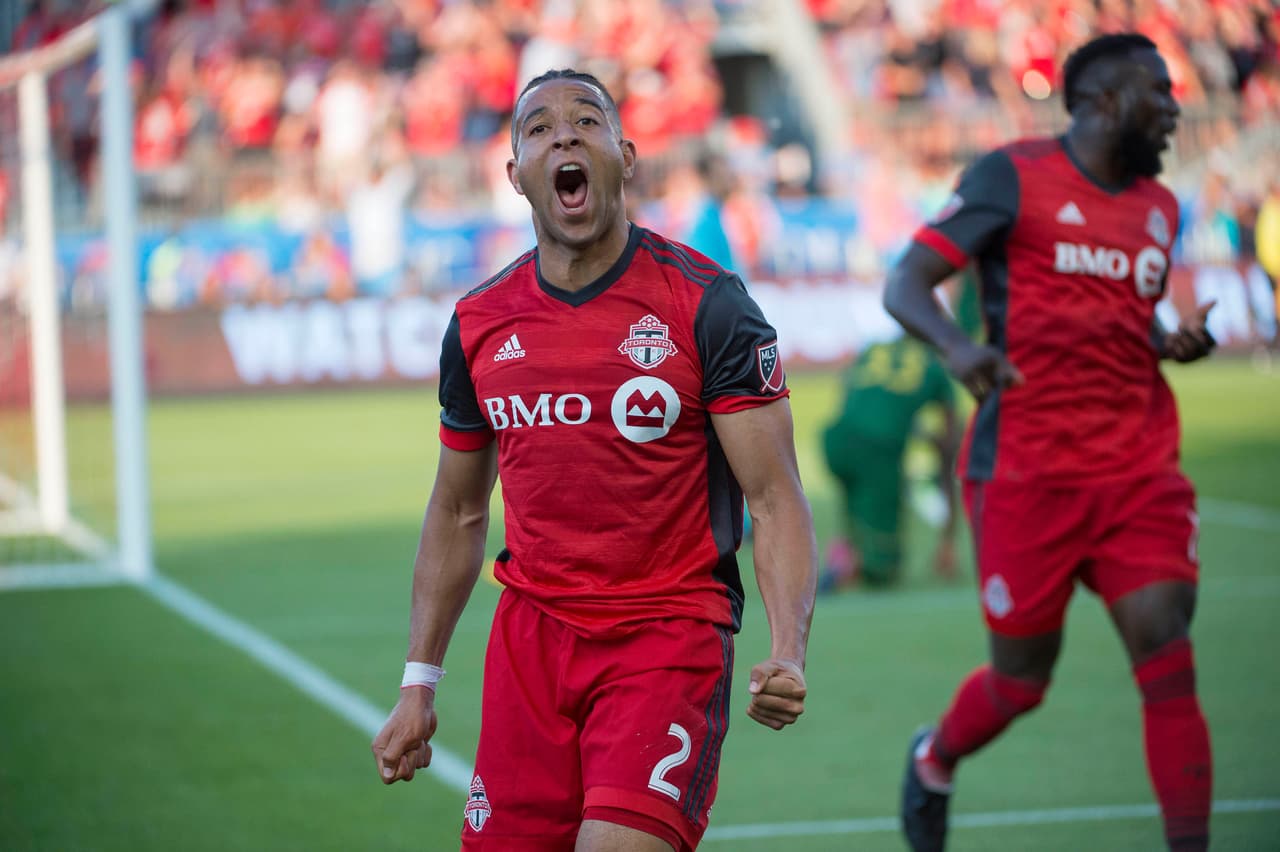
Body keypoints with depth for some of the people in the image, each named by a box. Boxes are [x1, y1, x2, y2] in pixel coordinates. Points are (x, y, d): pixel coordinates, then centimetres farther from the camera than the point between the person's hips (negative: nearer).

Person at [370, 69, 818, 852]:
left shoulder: (707, 304, -7)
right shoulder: (479, 324, 7)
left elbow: (775, 499, -9)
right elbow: (458, 513, 18)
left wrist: (788, 655, -25)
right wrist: (419, 683, 16)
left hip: (670, 636, -4)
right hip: (531, 636, 4)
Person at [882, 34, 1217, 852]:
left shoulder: (1160, 208, 15)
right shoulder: (1014, 177, -4)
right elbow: (905, 284, -8)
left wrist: (1174, 342, 5)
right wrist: (957, 346, -29)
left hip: (1139, 470, 4)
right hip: (1027, 470, -4)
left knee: (1169, 664, -10)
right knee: (1022, 677, 7)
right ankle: (935, 760, 39)